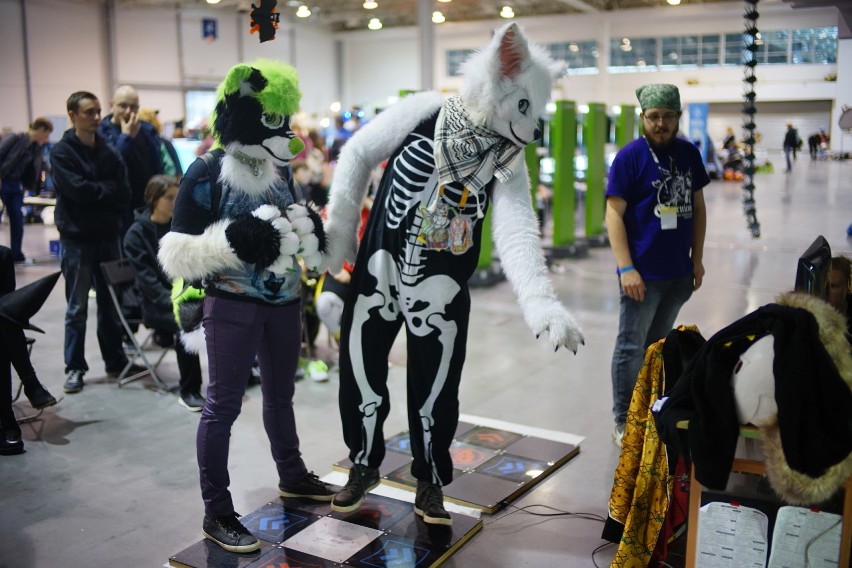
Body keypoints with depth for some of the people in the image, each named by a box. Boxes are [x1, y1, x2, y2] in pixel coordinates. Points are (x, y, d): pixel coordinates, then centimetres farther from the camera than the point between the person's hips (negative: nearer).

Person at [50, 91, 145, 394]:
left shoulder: (108, 151, 8)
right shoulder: (61, 152, -5)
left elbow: (123, 192, 2)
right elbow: (76, 189, -17)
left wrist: (107, 210, -11)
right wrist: (107, 189, -5)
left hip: (109, 236, 4)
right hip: (77, 238, -4)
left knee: (111, 303, 12)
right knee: (77, 307, 3)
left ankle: (115, 361, 23)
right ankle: (75, 367, 13)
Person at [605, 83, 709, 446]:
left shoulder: (689, 154, 7)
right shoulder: (629, 157, -9)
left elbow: (698, 207, 14)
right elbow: (614, 214, -12)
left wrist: (697, 259, 10)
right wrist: (626, 269, -17)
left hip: (679, 272, 6)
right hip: (643, 274, -5)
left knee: (658, 345, 16)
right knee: (632, 348, 2)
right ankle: (624, 423, 13)